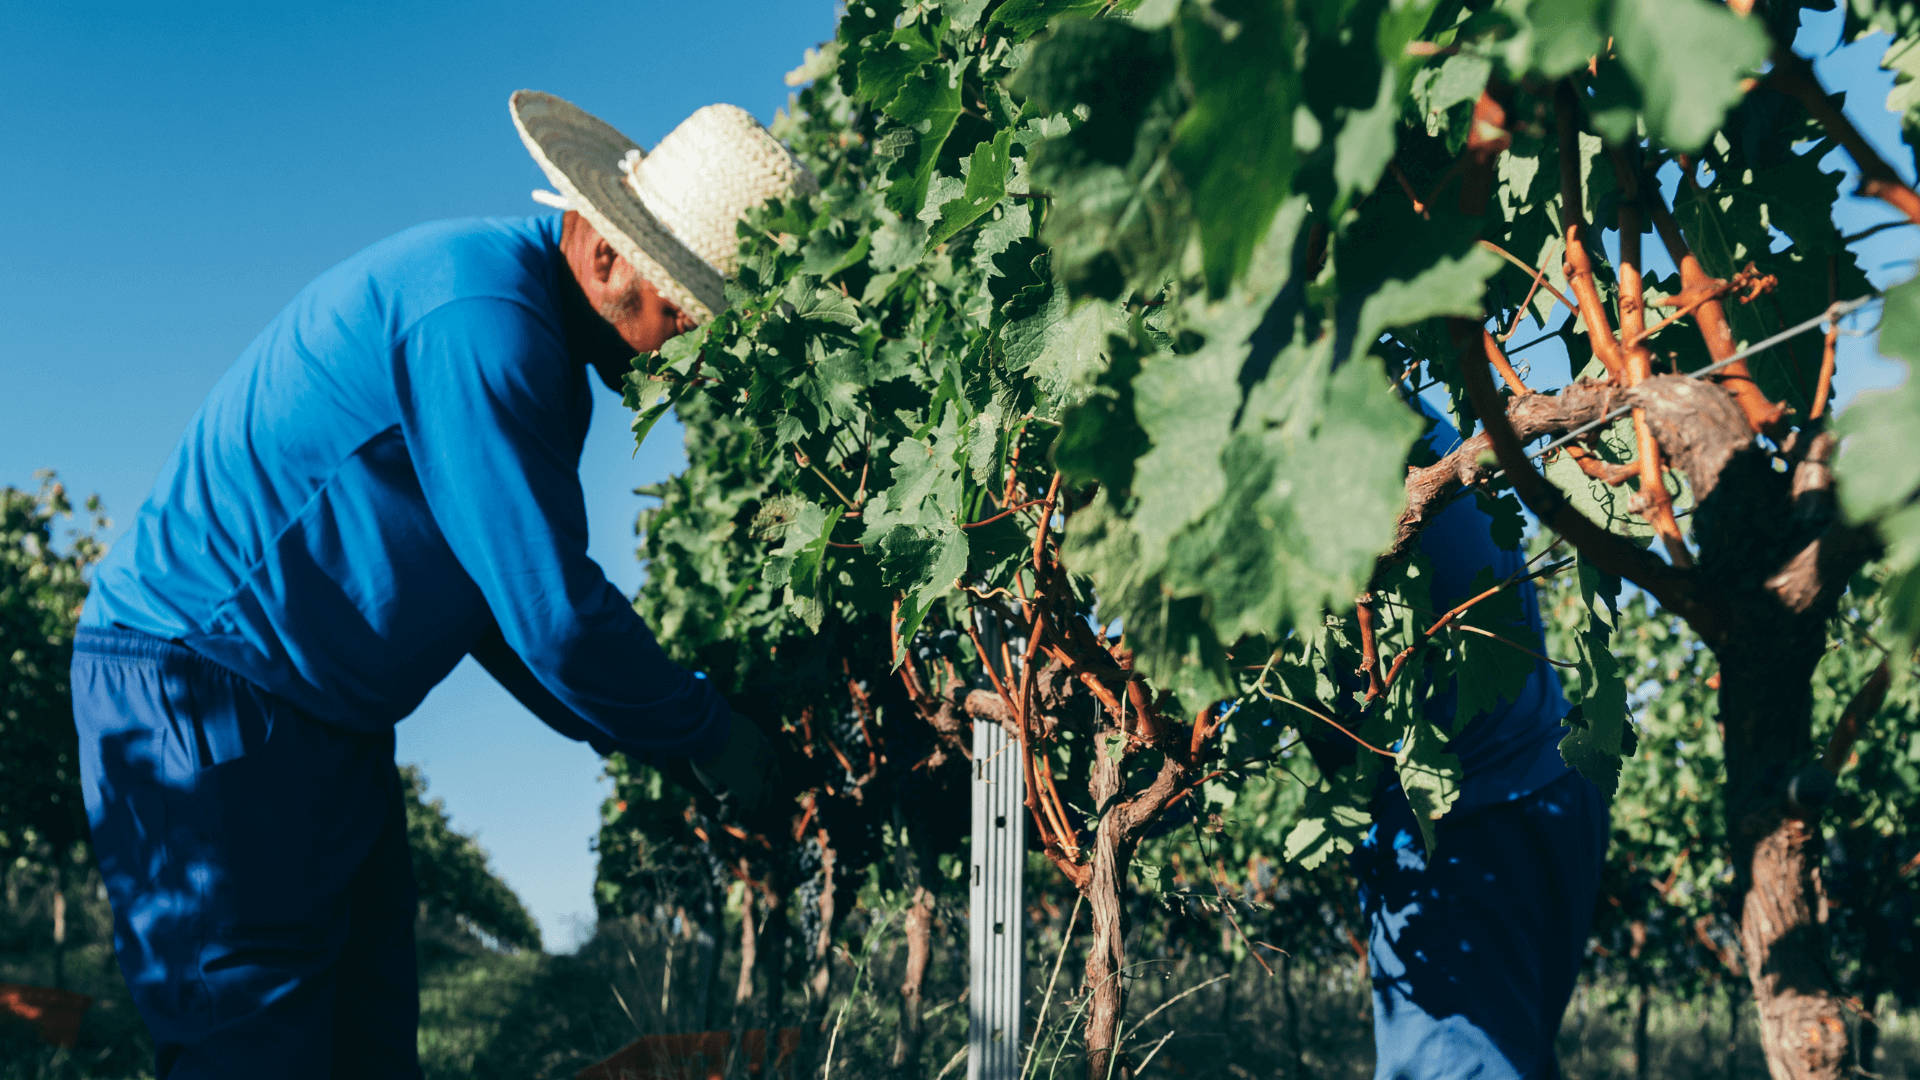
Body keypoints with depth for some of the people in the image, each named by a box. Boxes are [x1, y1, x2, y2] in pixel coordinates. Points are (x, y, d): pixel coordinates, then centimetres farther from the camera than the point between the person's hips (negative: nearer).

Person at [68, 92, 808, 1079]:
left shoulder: (542, 343, 10)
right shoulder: (480, 314, -22)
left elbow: (505, 599, 15)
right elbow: (553, 613, -24)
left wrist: (658, 745, 6)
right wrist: (704, 735, -9)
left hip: (325, 721, 10)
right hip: (197, 686, -10)